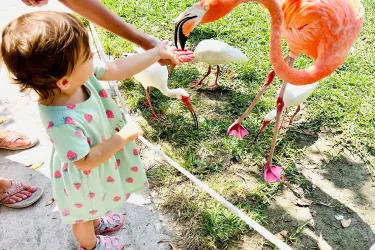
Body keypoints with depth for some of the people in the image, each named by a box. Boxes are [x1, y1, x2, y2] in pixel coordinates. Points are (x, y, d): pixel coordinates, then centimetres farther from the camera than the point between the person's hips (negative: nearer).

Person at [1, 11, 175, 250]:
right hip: (85, 176, -6)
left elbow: (117, 69, -13)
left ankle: (95, 221, 70)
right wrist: (122, 138, -27)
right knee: (84, 213, 29)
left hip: (101, 162, 7)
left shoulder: (78, 73, -26)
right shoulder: (62, 122, -45)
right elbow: (86, 161, -31)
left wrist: (156, 53, -9)